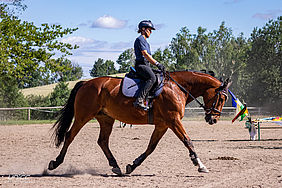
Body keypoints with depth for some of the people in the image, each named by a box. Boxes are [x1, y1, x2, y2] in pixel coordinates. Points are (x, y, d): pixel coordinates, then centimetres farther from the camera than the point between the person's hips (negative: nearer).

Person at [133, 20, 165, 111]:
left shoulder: (144, 41, 25)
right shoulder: (140, 39, -6)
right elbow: (145, 54, -16)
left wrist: (157, 64, 15)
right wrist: (157, 63, -18)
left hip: (146, 65, 10)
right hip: (141, 65, -10)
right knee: (152, 78, -31)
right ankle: (139, 100, -40)